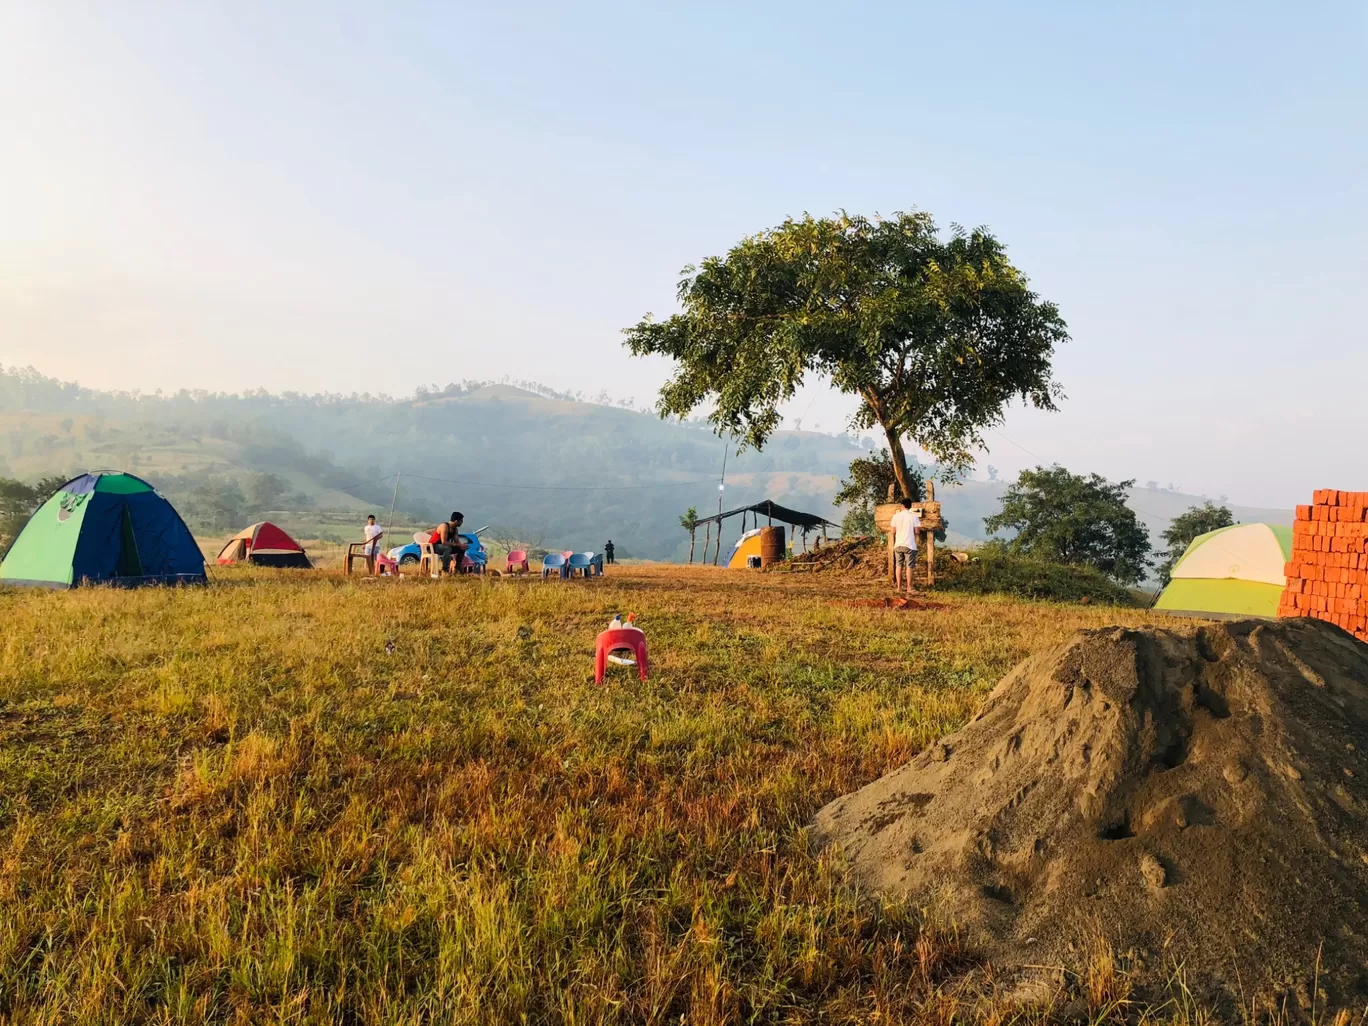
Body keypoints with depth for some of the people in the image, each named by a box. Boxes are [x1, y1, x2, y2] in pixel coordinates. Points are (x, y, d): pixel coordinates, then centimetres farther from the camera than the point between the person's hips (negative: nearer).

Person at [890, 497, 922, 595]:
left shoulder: (896, 516, 0)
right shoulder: (914, 516, -5)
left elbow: (893, 531, 1)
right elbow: (917, 531, -5)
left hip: (898, 544, 2)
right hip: (910, 545, -2)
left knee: (898, 566, 10)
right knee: (909, 567, 1)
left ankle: (899, 587, 12)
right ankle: (909, 588, 2)